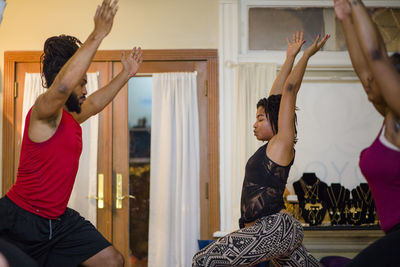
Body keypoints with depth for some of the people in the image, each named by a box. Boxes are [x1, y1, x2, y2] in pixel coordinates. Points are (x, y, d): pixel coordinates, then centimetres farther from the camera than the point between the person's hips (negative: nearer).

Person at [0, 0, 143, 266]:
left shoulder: (69, 117, 13)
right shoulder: (43, 111, -16)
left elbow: (94, 103, 34)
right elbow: (62, 85, -37)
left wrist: (125, 75, 38)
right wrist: (98, 34, -37)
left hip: (59, 219, 9)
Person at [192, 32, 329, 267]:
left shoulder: (282, 143, -5)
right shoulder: (271, 147, 17)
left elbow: (289, 90, -9)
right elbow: (276, 95, 23)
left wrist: (306, 55, -4)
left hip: (276, 229, -10)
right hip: (276, 232, 10)